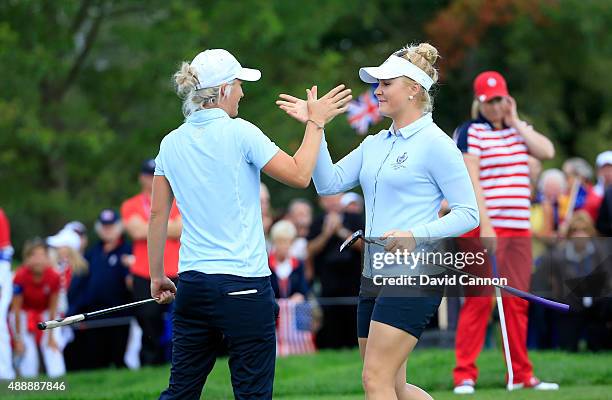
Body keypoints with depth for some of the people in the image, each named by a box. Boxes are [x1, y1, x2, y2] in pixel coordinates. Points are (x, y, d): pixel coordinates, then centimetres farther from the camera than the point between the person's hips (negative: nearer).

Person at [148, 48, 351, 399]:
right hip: (244, 285, -6)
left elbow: (158, 215, 10)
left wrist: (157, 276, 18)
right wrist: (316, 122, 3)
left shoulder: (171, 144, 7)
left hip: (192, 283, 6)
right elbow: (299, 175, -7)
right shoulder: (240, 133, -9)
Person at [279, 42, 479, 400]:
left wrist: (416, 235, -22)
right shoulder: (375, 144, 15)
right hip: (375, 274, 9)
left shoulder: (435, 144, -9)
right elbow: (330, 182, 8)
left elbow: (468, 213, -9)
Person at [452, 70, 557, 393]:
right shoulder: (470, 133, -3)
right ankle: (464, 375, -8)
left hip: (519, 230, 6)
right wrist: (485, 226, -20)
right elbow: (472, 181, -12)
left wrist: (515, 122, 0)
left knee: (517, 302, 8)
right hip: (484, 229, -6)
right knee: (479, 299, -10)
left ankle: (521, 375, 12)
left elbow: (547, 151, -1)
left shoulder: (519, 129, 16)